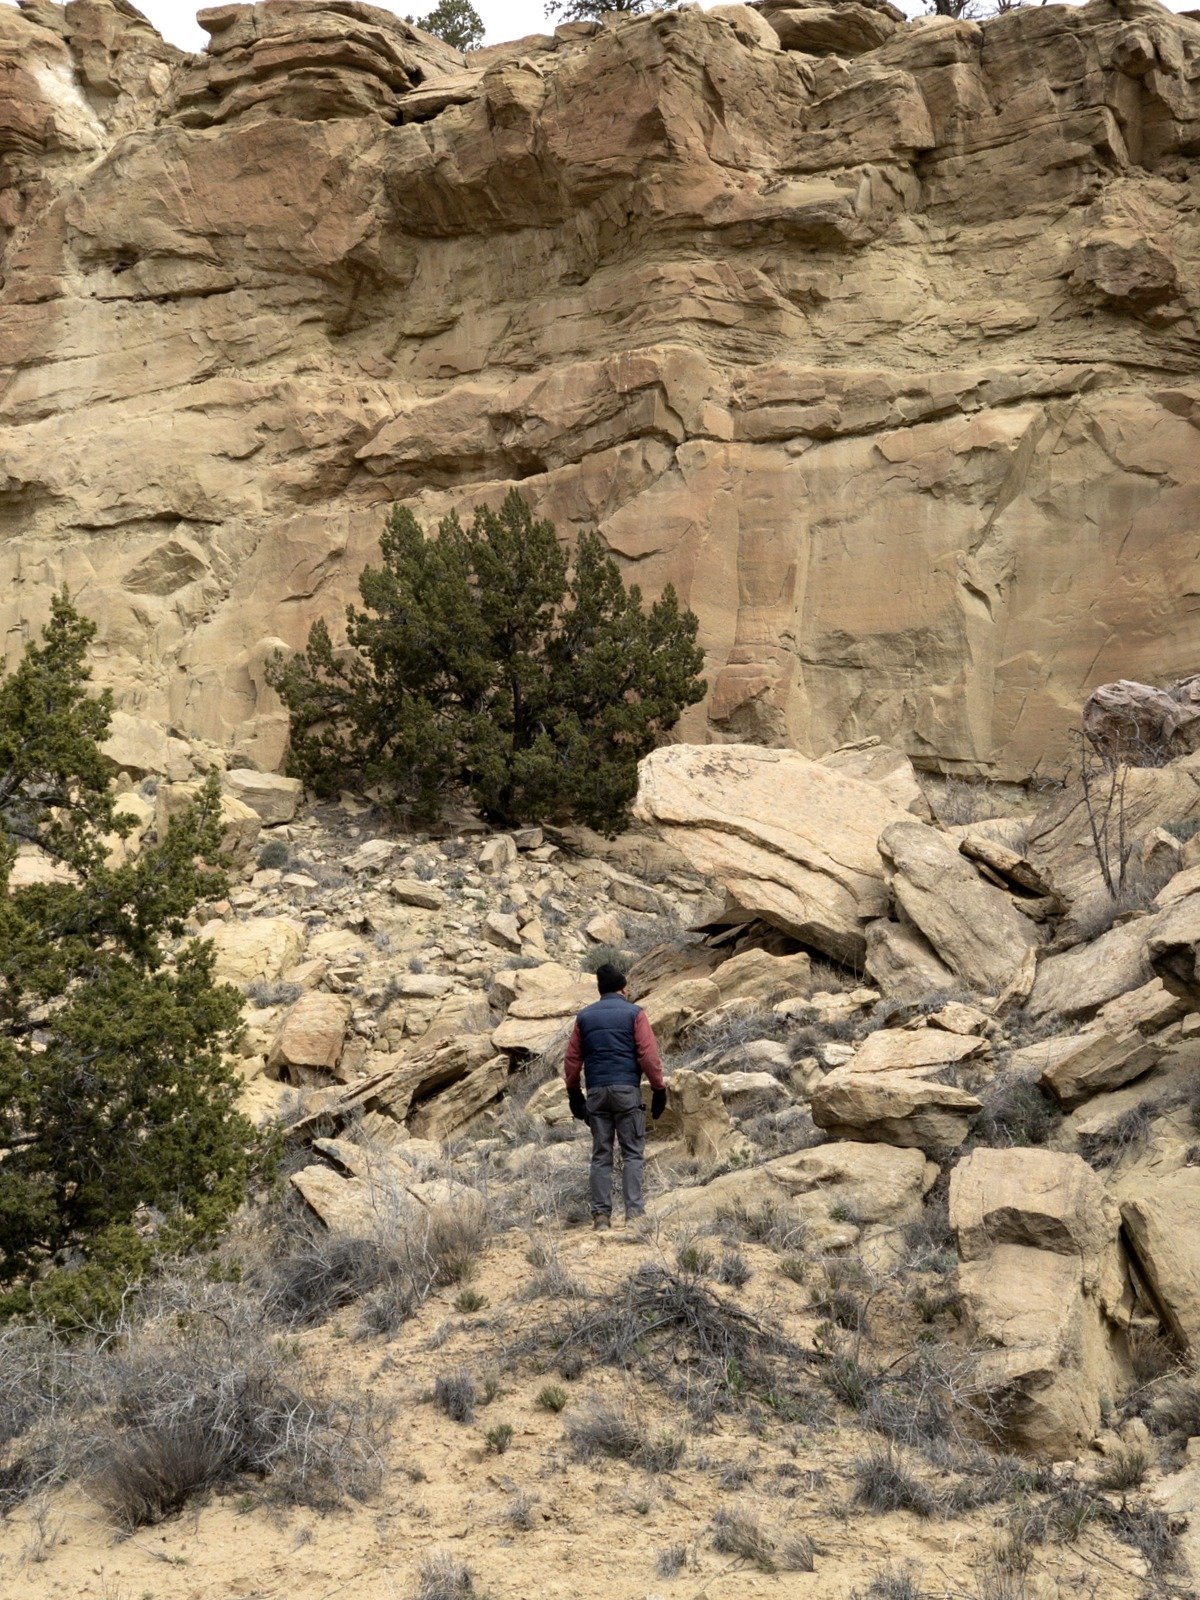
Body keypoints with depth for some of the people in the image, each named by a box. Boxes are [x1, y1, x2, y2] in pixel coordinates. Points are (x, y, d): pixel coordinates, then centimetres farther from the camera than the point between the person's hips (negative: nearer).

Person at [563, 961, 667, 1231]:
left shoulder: (584, 1016, 12)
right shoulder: (634, 1013, 1)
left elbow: (572, 1059, 12)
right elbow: (649, 1055, -5)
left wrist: (574, 1094, 20)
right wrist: (659, 1089, 0)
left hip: (595, 1092, 3)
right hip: (627, 1090, -3)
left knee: (600, 1155, 6)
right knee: (633, 1153, 0)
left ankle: (601, 1214, 2)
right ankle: (634, 1211, -9)